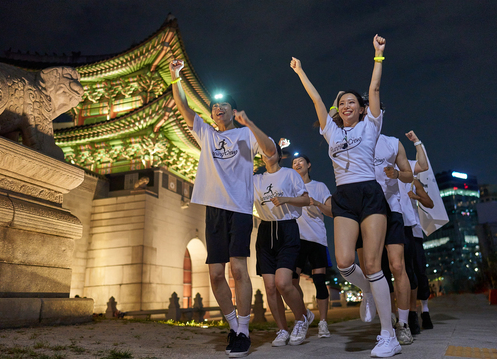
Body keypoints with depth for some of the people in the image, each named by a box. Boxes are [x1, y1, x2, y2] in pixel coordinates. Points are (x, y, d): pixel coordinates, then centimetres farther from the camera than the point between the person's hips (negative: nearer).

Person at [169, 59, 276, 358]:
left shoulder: (245, 134, 10)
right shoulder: (206, 134, 21)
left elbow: (271, 150, -7)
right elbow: (183, 107, 17)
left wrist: (248, 123, -12)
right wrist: (175, 77, 7)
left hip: (239, 207, -4)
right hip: (213, 208, 5)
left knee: (238, 267, -13)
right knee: (216, 273, 2)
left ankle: (243, 331, -2)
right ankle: (233, 326, 18)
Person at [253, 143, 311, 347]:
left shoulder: (289, 174, 6)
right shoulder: (256, 179, 16)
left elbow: (306, 200, 3)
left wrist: (285, 199, -13)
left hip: (287, 231, -4)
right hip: (265, 232, 4)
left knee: (282, 282, -18)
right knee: (270, 287, -1)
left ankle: (301, 320, 8)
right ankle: (282, 330, 14)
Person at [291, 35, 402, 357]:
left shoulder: (369, 125, 12)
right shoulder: (332, 131, 19)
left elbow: (374, 88, 9)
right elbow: (316, 99, 22)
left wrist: (378, 55, 14)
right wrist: (300, 72, 26)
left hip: (370, 194, -3)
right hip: (344, 199, 3)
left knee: (372, 264, -9)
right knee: (344, 262, -14)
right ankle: (369, 292, 21)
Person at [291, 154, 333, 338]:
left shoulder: (319, 186, 13)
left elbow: (332, 212, 7)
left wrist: (316, 203, -10)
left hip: (317, 238, -1)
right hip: (297, 238, 1)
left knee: (319, 280, -5)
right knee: (291, 280, -7)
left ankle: (323, 323, 5)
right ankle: (304, 314, 15)